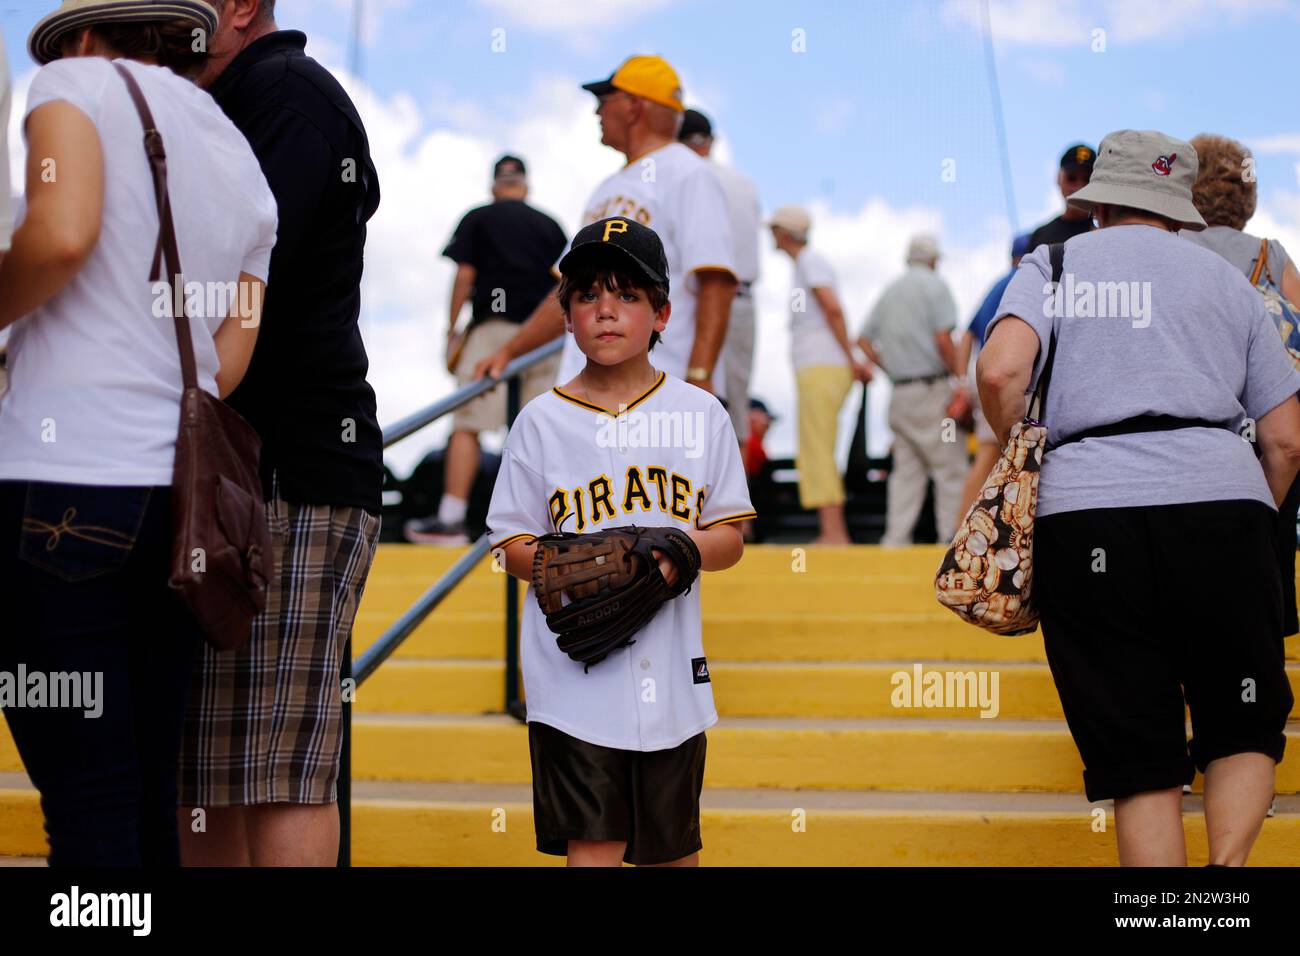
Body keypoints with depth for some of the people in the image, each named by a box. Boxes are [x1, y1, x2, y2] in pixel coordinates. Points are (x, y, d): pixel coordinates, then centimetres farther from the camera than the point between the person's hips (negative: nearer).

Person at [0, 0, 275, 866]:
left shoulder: (77, 83, 2)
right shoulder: (247, 170, 20)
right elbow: (225, 368, 12)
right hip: (183, 494, 7)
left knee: (89, 806, -3)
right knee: (151, 803, 13)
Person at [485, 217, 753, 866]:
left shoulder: (700, 414, 6)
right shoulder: (542, 421, 2)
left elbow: (730, 538, 7)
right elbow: (514, 547, 3)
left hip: (671, 663, 2)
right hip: (573, 664, -2)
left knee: (673, 846, 11)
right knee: (592, 843, -6)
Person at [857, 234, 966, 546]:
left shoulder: (890, 290, 17)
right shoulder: (934, 286, -4)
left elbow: (864, 339, 16)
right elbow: (943, 339, -14)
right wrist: (961, 378, -7)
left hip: (900, 391, 7)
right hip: (932, 388, -7)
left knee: (906, 468, 8)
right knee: (950, 466, -4)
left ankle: (896, 538, 3)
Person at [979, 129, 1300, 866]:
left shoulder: (1053, 267, 13)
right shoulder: (1227, 278, 18)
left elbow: (1000, 372, -6)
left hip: (1084, 510, 0)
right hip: (1221, 501, 1)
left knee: (1138, 754, 4)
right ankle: (1228, 867, -12)